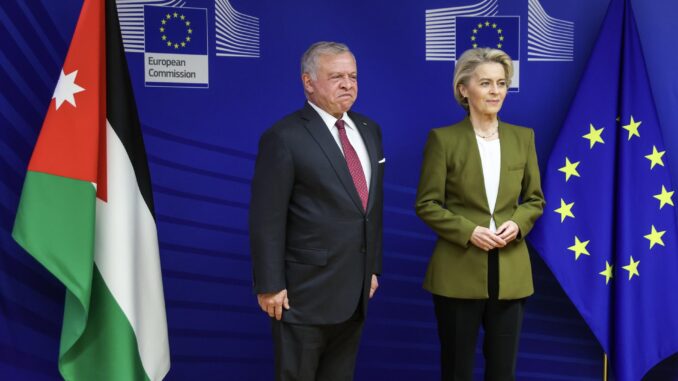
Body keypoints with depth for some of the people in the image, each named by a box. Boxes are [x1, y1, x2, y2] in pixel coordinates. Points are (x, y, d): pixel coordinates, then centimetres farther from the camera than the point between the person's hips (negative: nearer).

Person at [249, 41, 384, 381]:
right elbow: (267, 220, -14)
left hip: (355, 289, 7)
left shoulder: (369, 130, 9)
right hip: (305, 291, -6)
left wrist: (373, 267, 14)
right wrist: (270, 286, -15)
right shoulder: (284, 137, -13)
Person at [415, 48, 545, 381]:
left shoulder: (522, 137, 6)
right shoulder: (443, 138, -5)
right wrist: (468, 231, -18)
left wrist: (517, 224, -9)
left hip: (510, 271, 3)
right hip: (458, 272, -3)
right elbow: (426, 204, -6)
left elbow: (535, 199, 11)